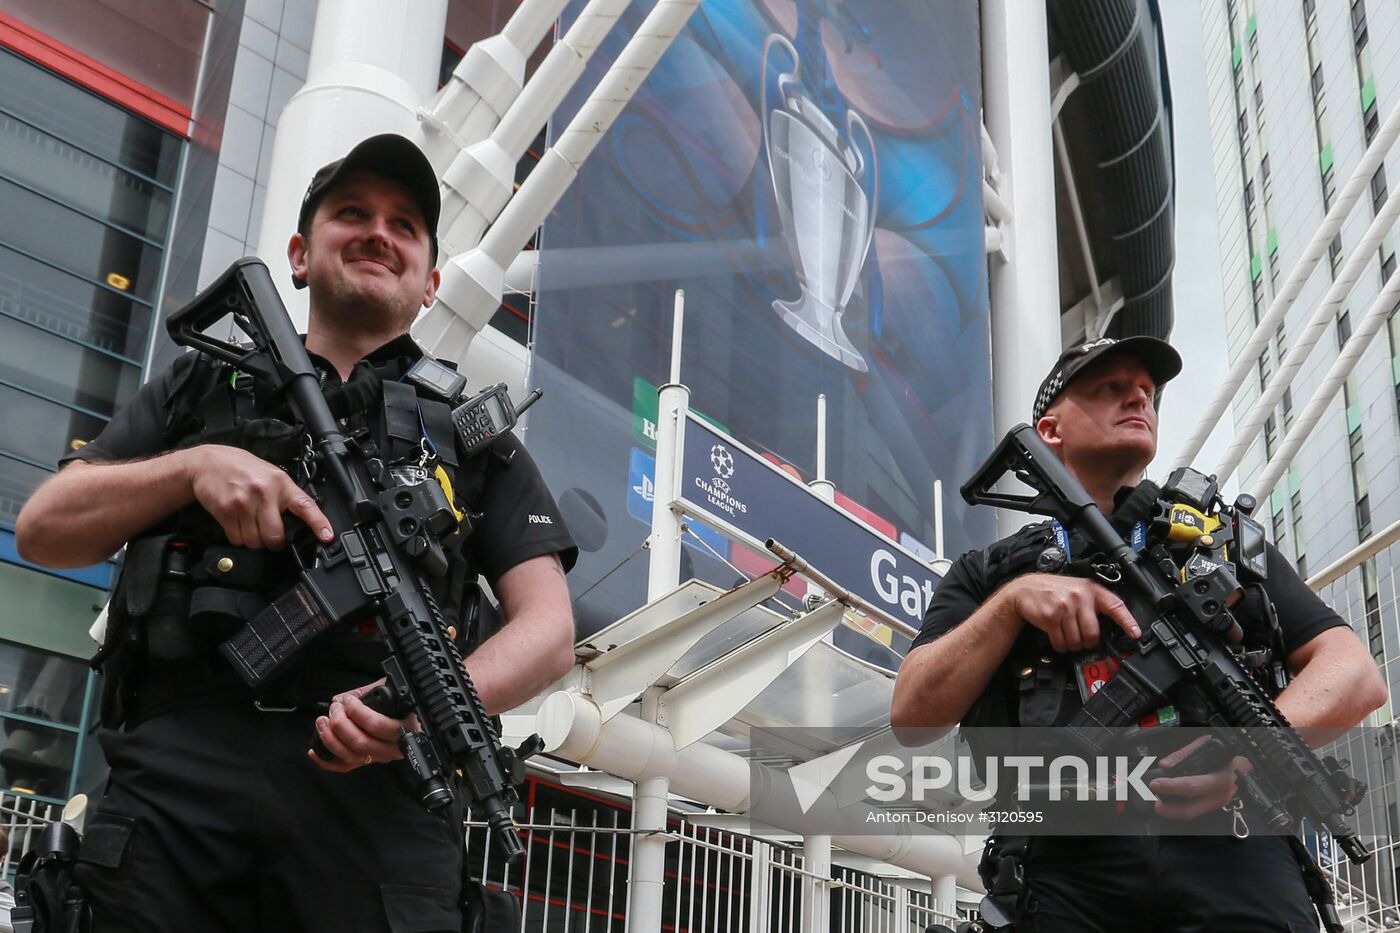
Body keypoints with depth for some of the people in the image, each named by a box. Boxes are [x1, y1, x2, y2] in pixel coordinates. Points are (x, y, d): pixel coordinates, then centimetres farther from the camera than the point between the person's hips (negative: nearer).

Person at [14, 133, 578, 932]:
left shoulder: (473, 430, 19)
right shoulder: (203, 387, 23)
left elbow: (549, 631, 8)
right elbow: (42, 530, 16)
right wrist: (195, 465, -1)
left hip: (375, 784, 0)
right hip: (179, 771, 1)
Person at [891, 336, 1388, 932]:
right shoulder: (987, 574, 21)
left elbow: (1357, 674, 12)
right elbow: (911, 716, 8)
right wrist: (1014, 599, -4)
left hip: (1232, 856, 1)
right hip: (1068, 871, -1)